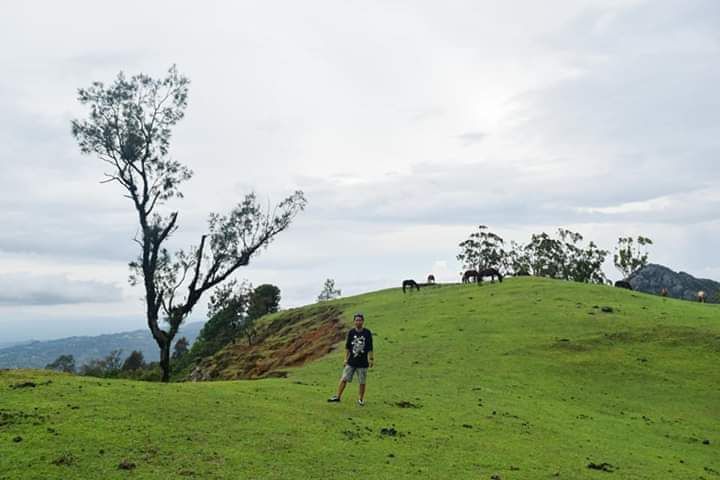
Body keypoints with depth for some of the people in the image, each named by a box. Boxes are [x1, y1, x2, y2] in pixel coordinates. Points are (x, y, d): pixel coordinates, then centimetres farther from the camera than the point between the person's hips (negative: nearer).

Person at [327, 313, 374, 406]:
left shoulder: (367, 333, -4)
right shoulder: (351, 332, 1)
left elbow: (370, 348, -1)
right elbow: (347, 347, 7)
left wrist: (371, 360, -3)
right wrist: (346, 359, 4)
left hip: (363, 363, -2)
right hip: (351, 362, 2)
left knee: (362, 382, 6)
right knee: (344, 379, 1)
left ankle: (361, 399, 21)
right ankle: (337, 396, 11)